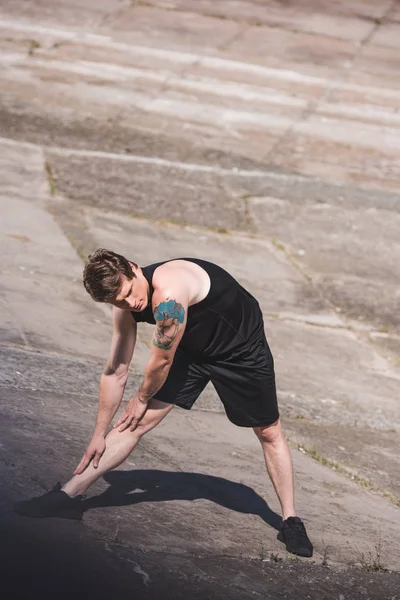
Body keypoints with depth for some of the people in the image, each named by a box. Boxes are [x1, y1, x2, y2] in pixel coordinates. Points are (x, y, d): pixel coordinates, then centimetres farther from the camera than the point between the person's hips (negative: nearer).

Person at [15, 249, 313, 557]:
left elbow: (162, 361, -27)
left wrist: (142, 398, -9)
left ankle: (291, 522, 21)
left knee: (269, 432, 6)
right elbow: (115, 373, -6)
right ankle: (68, 495, -2)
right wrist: (99, 434, -1)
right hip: (194, 348, 6)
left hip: (242, 347, -5)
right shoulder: (126, 306, -15)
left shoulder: (169, 292, -40)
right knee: (138, 421, -3)